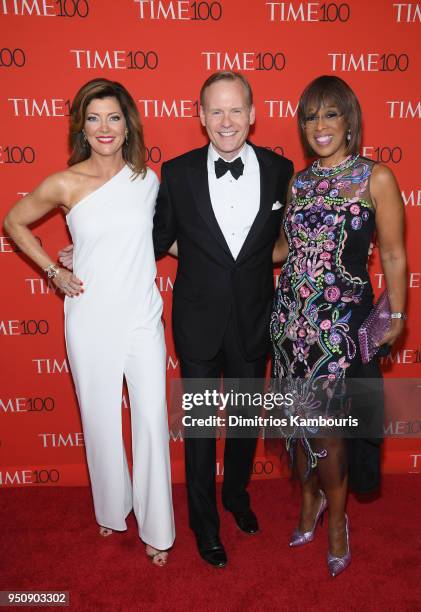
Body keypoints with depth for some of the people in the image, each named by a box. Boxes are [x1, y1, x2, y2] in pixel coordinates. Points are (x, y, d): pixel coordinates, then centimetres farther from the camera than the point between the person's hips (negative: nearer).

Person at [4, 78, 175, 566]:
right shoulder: (65, 184, -6)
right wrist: (54, 272, 2)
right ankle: (112, 510, 39)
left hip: (143, 318, 1)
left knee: (152, 422, 4)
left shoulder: (149, 180, 0)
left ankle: (156, 527, 25)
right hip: (91, 321, -1)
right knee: (101, 421, 13)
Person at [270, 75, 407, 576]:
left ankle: (336, 516, 29)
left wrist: (396, 315, -2)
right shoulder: (298, 182, 10)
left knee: (327, 422, 3)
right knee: (301, 416, 12)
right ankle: (310, 497, 38)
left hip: (342, 319, -4)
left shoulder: (376, 178, -3)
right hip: (292, 314, 4)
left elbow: (393, 255, -1)